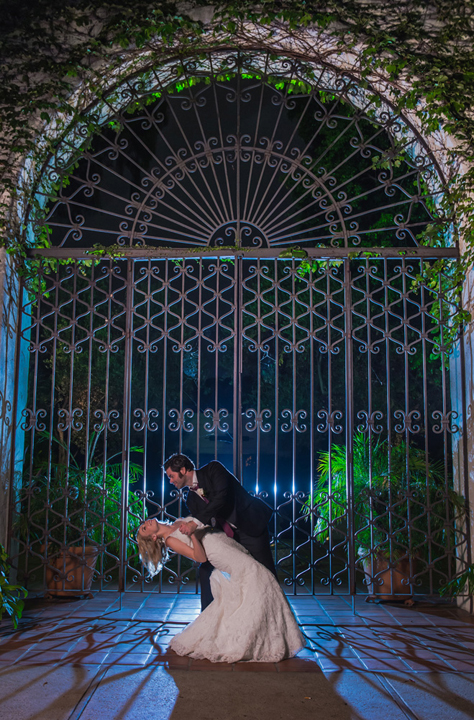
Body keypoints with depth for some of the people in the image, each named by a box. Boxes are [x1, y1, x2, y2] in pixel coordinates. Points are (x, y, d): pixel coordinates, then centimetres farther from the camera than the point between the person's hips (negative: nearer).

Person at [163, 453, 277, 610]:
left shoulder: (213, 469, -13)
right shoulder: (191, 499, 6)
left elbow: (221, 497, -29)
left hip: (250, 526, -7)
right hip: (227, 535, 7)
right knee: (206, 570, 5)